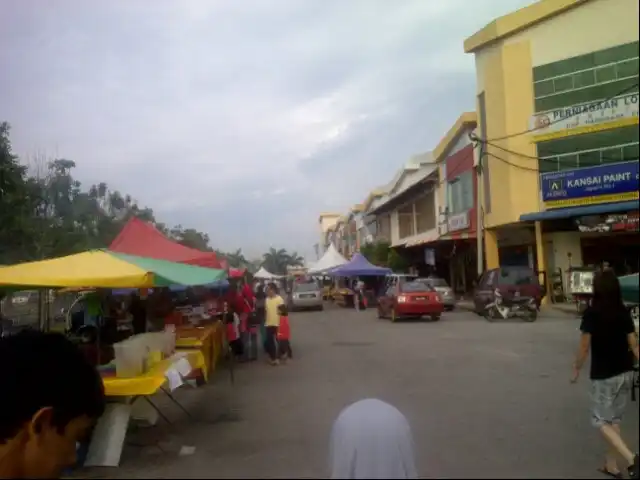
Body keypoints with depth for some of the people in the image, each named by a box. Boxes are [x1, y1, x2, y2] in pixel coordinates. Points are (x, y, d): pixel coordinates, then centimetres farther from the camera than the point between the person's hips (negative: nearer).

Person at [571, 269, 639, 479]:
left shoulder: (591, 313, -16)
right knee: (614, 419, 18)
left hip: (603, 375, -6)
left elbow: (584, 348, -13)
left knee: (601, 420, 7)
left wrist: (576, 370, 0)